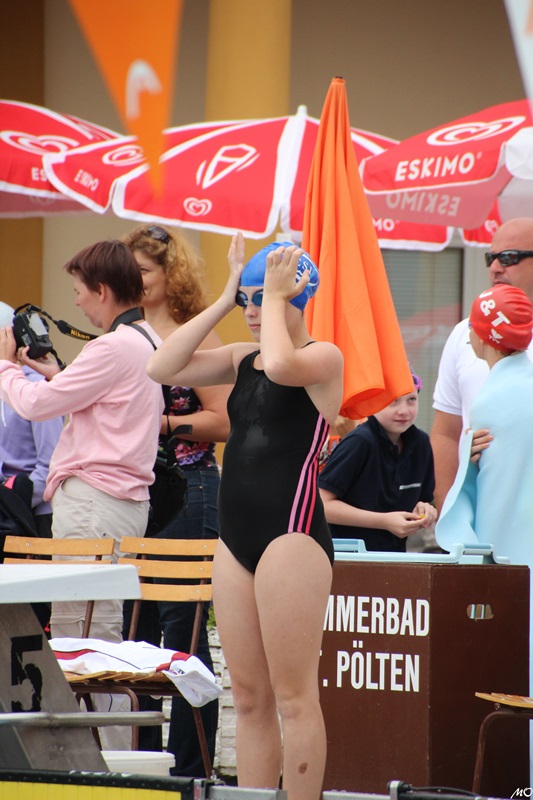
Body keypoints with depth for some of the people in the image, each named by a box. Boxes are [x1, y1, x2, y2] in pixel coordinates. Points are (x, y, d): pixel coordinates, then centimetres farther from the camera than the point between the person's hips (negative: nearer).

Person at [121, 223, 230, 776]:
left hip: (186, 488, -7)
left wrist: (162, 423, -17)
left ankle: (189, 766, -2)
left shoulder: (195, 336, -5)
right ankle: (143, 755, 15)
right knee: (137, 625, 8)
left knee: (183, 629, -5)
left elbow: (222, 421, -9)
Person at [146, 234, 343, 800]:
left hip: (293, 532, -7)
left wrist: (275, 295, -10)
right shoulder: (241, 359, 15)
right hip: (236, 537, 7)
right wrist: (224, 300, 5)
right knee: (248, 698, 8)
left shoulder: (324, 357, -4)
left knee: (292, 696, -7)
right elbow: (163, 368, 5)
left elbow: (279, 365, -26)